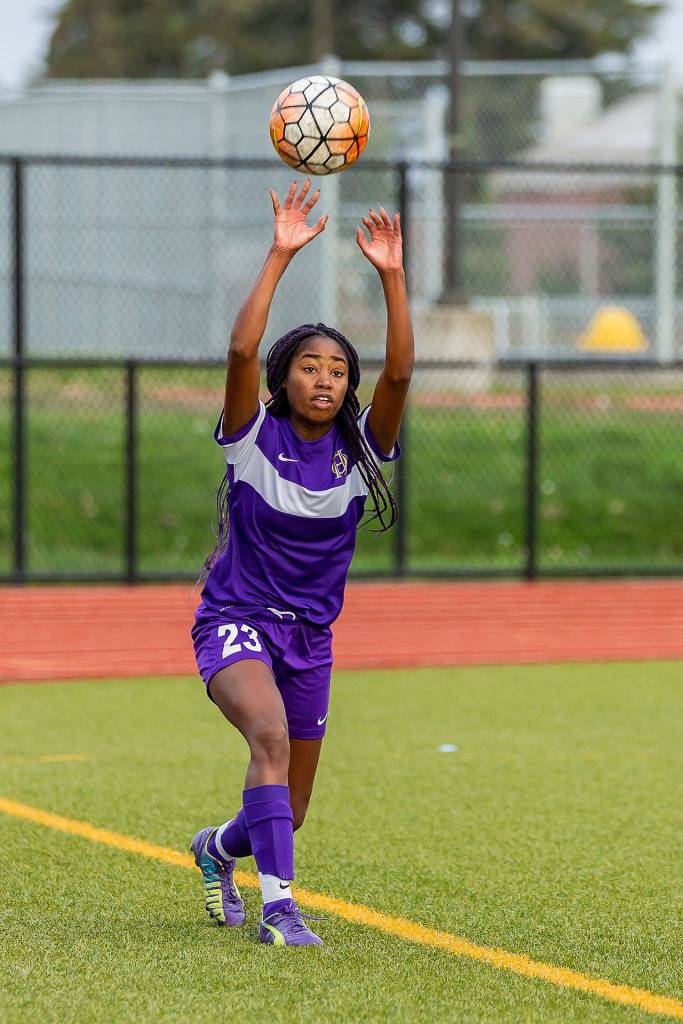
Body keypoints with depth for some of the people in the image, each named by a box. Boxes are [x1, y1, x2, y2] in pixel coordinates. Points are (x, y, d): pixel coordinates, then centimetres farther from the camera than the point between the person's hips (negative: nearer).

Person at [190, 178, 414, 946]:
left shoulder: (359, 448, -3)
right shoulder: (254, 436, -9)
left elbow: (400, 371, -19)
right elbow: (241, 350, -26)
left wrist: (391, 276, -27)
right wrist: (280, 255, -28)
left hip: (308, 637, 4)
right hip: (234, 620, -4)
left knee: (286, 815, 10)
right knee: (270, 734, -35)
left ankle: (218, 849, 45)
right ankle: (277, 904, -36)